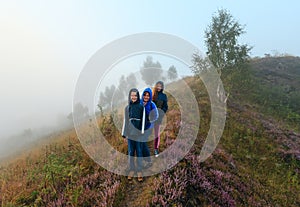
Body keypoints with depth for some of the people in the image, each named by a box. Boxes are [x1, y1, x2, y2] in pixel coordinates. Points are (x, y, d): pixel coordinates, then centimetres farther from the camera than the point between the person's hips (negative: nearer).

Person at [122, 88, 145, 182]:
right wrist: (124, 133, 5)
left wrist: (142, 132, -8)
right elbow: (125, 121, 8)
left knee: (139, 151, 5)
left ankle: (139, 171, 16)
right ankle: (131, 169, 22)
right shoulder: (127, 107, 7)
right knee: (130, 152, 9)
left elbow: (143, 120, -2)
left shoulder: (141, 107, 0)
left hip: (138, 132, -2)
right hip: (130, 132, 2)